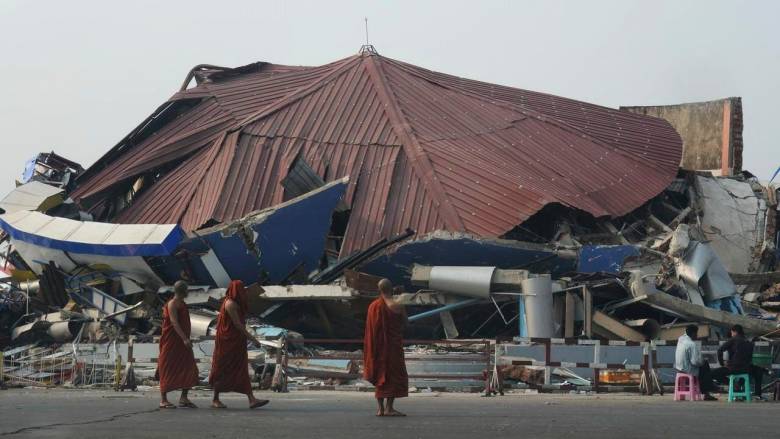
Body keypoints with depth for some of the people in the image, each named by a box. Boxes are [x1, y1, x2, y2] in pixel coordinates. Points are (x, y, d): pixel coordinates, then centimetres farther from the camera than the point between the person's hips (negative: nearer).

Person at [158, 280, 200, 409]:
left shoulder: (182, 304, 18)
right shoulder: (172, 304, -11)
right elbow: (174, 322, -23)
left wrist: (186, 339, 24)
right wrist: (184, 339, -31)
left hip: (181, 342, 9)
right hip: (171, 342, -9)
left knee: (189, 369, 3)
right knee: (168, 370, -5)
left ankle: (184, 398, 6)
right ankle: (163, 400, -2)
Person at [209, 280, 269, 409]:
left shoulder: (236, 304, 17)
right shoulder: (230, 304, -14)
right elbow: (237, 324, -18)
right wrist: (252, 338, -18)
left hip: (236, 343, 10)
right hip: (227, 342, -10)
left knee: (242, 371, 1)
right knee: (222, 370, -1)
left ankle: (251, 399, -4)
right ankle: (215, 400, 8)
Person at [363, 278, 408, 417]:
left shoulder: (373, 305, 3)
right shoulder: (396, 306, -14)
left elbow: (370, 328, 10)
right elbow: (404, 322, 0)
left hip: (377, 347, 6)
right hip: (393, 346, -6)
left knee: (380, 375, 13)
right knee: (394, 374, -1)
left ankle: (380, 408, 12)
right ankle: (389, 408, -8)